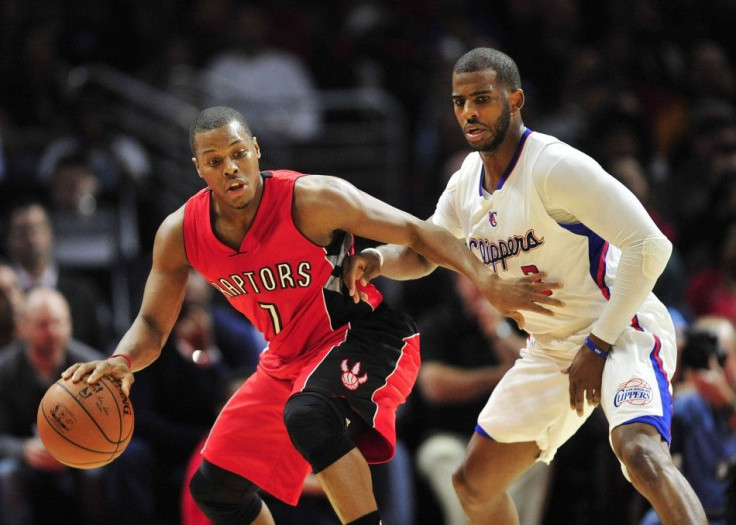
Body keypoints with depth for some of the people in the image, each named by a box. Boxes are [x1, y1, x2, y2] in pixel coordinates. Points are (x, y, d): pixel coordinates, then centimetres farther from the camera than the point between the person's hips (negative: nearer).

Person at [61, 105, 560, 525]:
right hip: (289, 359, 7)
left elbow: (415, 231, -19)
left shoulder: (312, 198, -24)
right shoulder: (181, 234, -9)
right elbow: (152, 326, 0)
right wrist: (121, 361, -23)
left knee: (307, 413, -39)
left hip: (365, 336, -7)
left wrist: (488, 282, -30)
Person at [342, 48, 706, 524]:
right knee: (474, 484, 11)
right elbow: (422, 252, 19)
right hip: (551, 350, 9)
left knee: (641, 452, -36)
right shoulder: (468, 181, 4)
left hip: (622, 332, -9)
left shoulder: (556, 166, -22)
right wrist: (379, 259, -5)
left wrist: (599, 345, -22)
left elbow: (650, 245, -26)